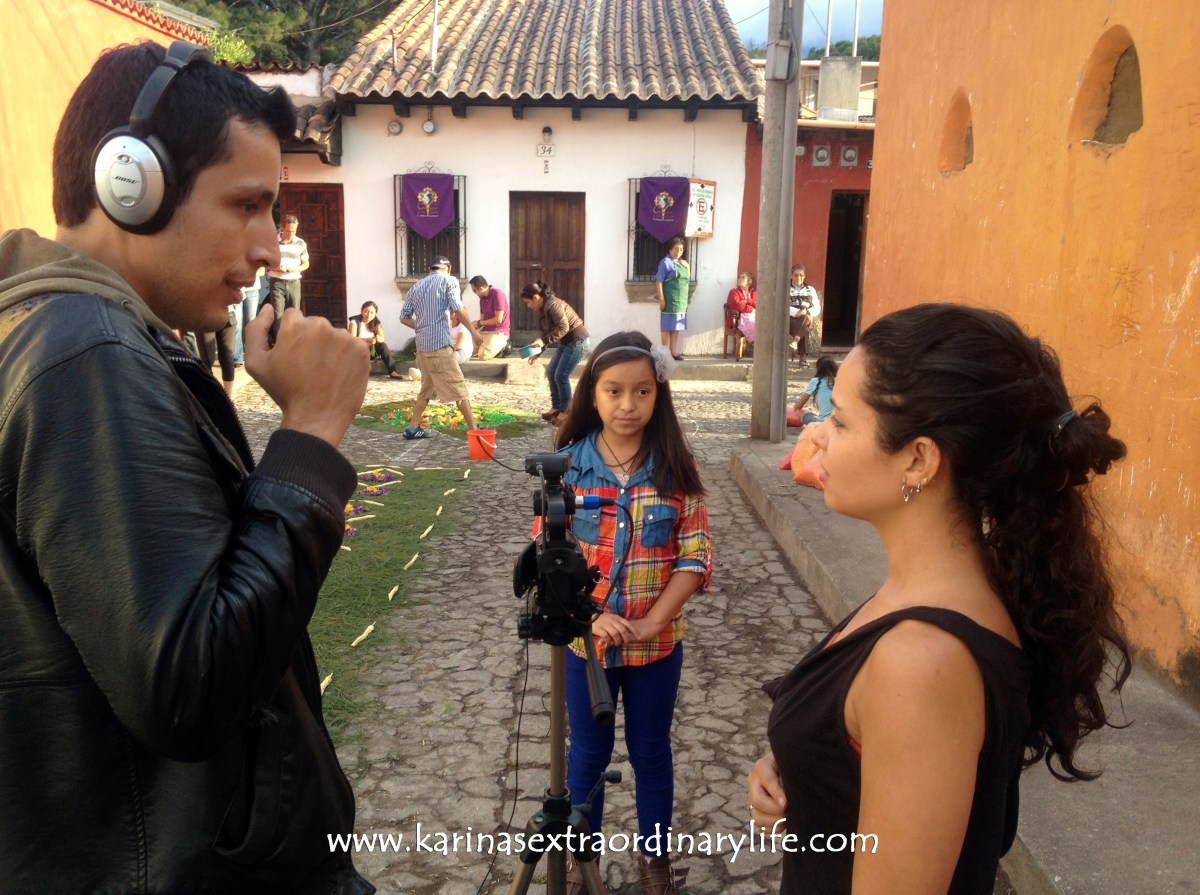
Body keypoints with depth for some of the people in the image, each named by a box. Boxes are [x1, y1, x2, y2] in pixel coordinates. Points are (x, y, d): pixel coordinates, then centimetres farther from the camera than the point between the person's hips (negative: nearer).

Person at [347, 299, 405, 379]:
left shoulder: (376, 323, 0)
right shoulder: (355, 322, -13)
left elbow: (382, 338, -9)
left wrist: (378, 338, -34)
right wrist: (367, 340, -38)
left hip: (371, 351, 4)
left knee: (383, 345, -24)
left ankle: (392, 371, -32)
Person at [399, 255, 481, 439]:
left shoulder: (417, 286, 16)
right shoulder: (448, 281, 0)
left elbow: (404, 317, 14)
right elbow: (458, 309, -12)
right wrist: (473, 331, -3)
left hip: (422, 344, 7)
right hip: (439, 344, -6)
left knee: (427, 387, 18)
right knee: (458, 387, -3)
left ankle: (413, 428, 19)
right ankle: (473, 430, -4)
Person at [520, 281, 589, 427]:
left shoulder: (553, 305, -21)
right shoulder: (542, 309, 9)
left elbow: (563, 327, -30)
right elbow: (547, 333, 17)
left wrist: (544, 341, -31)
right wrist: (537, 352, 11)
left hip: (578, 342, -10)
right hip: (566, 343, 10)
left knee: (561, 376, -10)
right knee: (551, 372, 9)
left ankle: (566, 412, 1)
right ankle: (556, 407, 18)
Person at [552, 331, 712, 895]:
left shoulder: (677, 467, -9)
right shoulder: (567, 464, -9)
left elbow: (695, 557, -9)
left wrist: (652, 621, -17)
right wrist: (592, 616, -18)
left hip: (657, 642, 0)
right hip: (585, 639, 0)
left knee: (651, 752, 17)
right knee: (587, 754, 17)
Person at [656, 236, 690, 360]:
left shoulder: (681, 263, 15)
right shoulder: (666, 262, -7)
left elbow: (688, 278, 22)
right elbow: (658, 281, -13)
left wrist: (687, 267, 3)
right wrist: (661, 298, -19)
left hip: (681, 301, 8)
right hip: (670, 301, -7)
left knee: (676, 327, 8)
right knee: (667, 327, -4)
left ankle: (673, 352, 13)